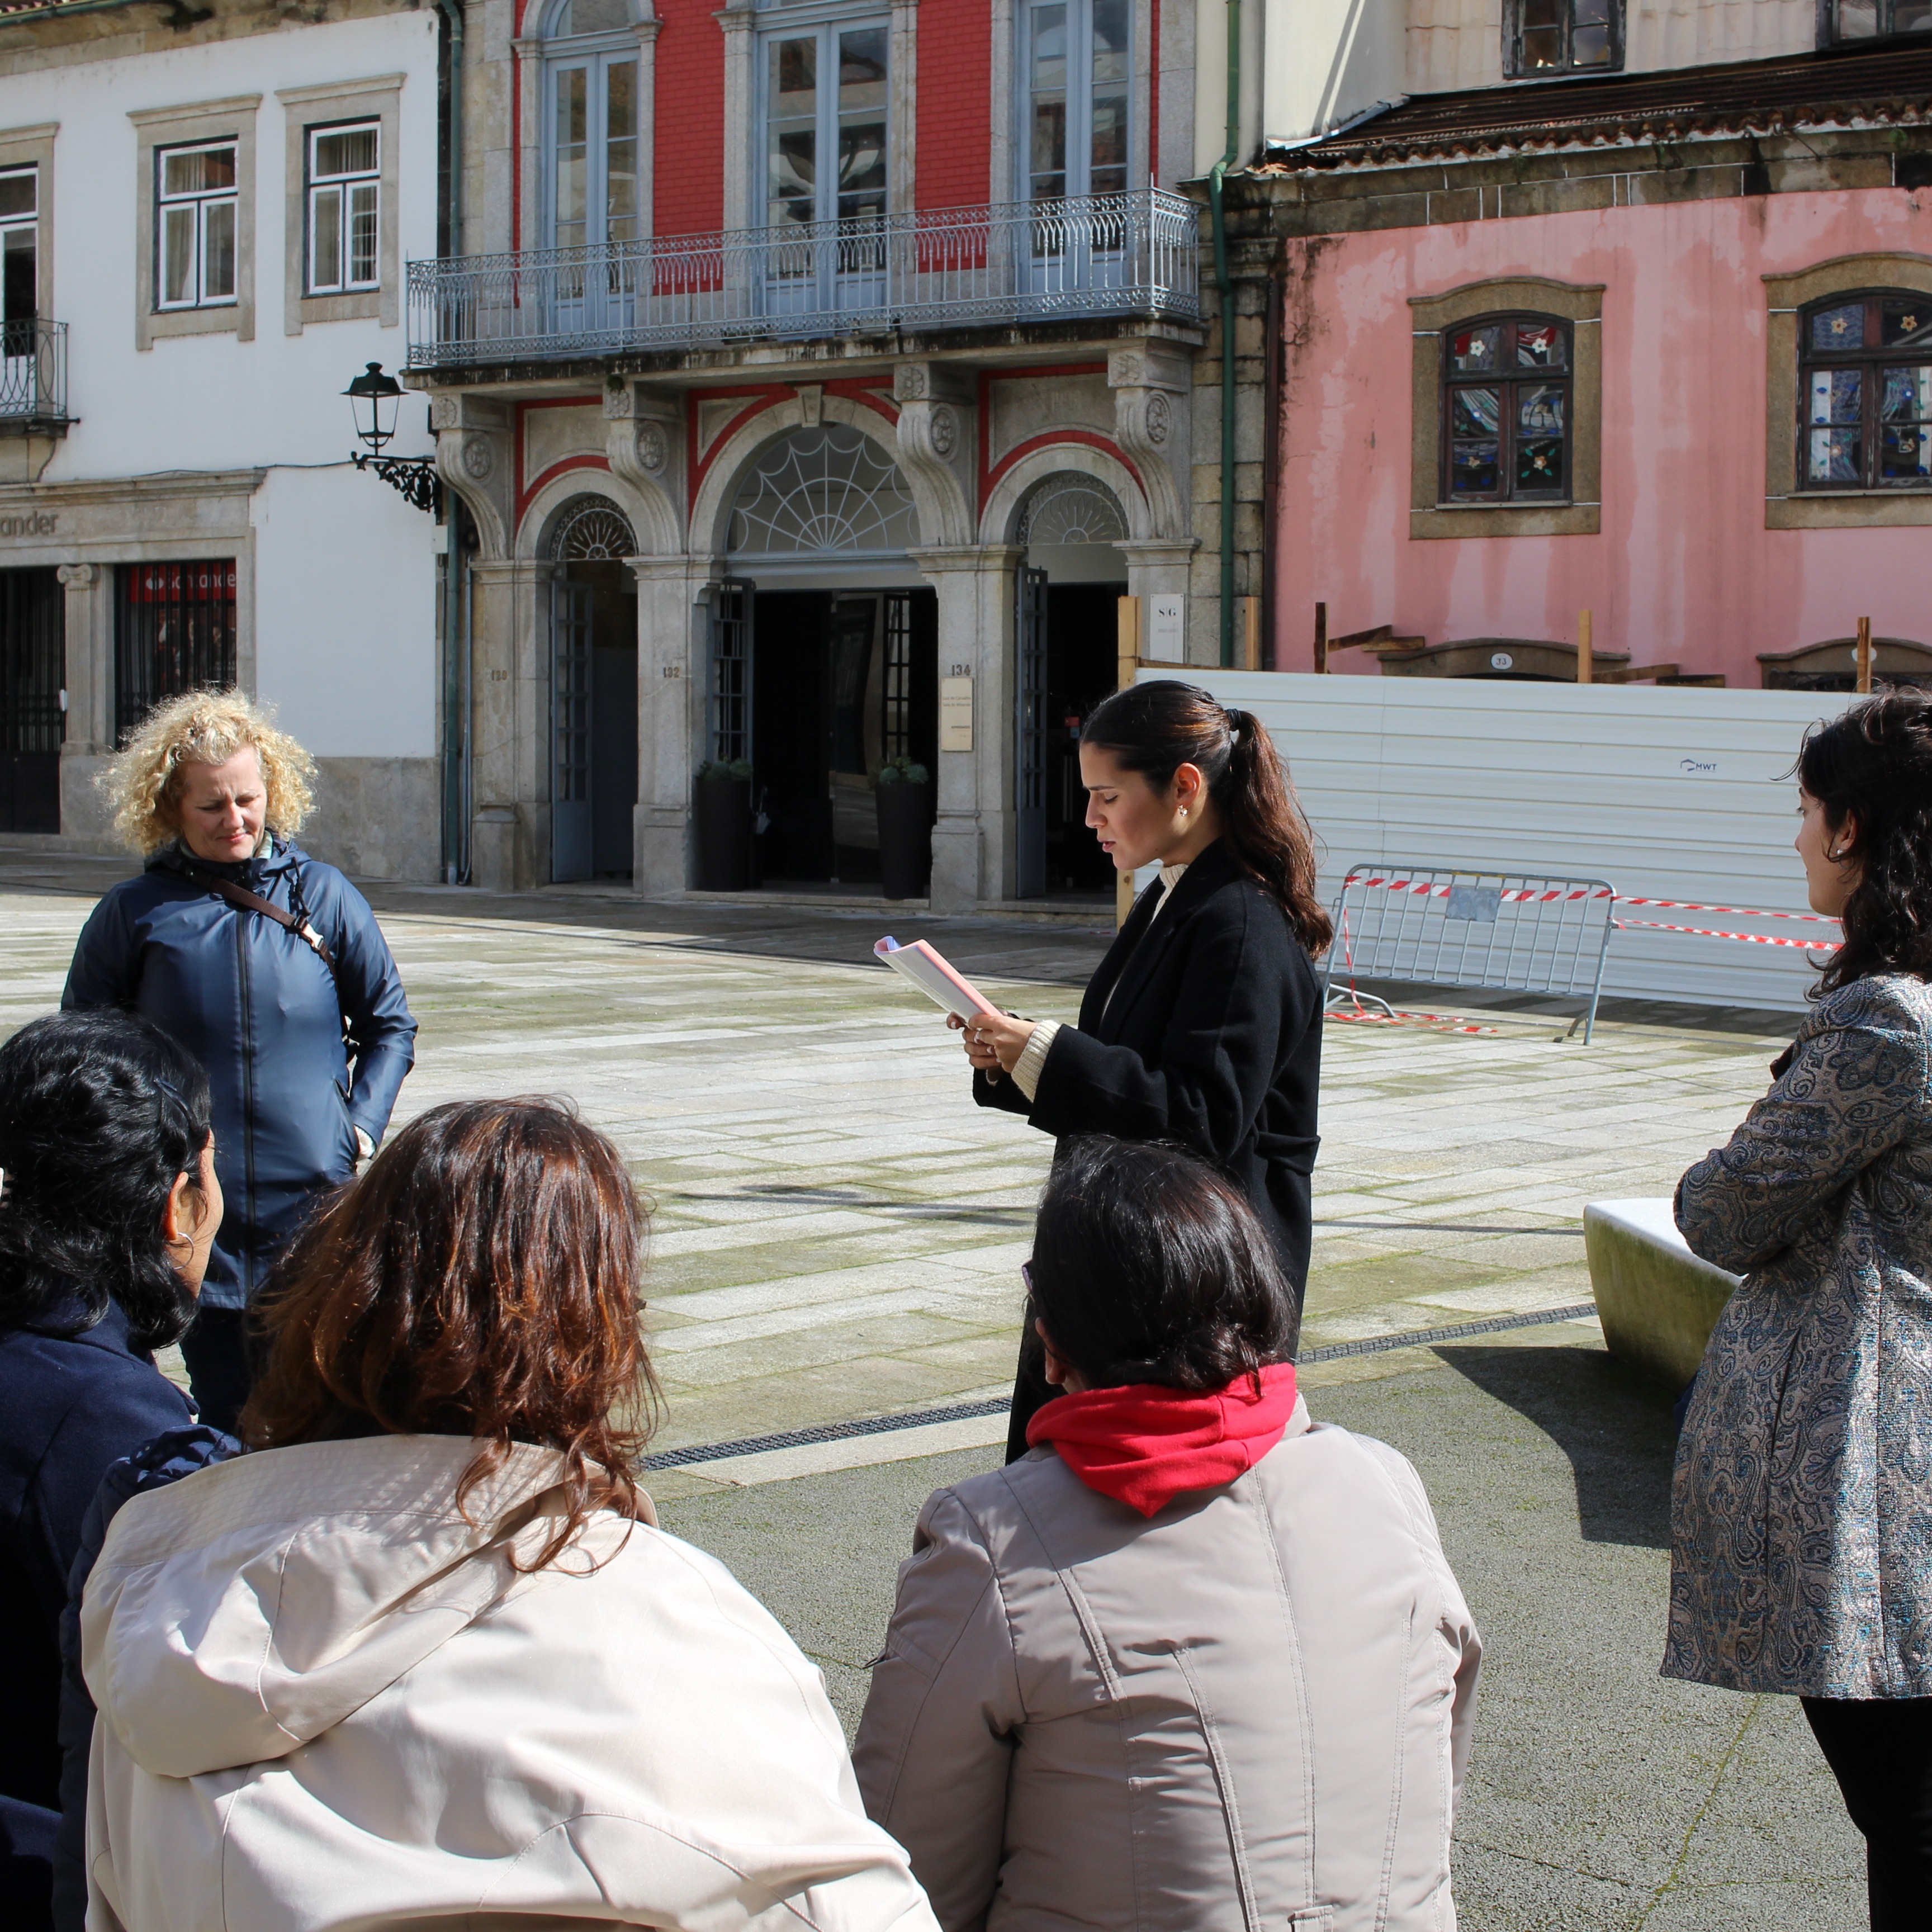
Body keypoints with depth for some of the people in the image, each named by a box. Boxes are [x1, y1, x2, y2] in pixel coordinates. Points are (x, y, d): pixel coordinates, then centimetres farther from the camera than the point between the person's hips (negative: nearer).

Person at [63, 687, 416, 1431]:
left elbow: (389, 1025, 13)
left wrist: (362, 1126, 0)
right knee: (228, 1420, 3)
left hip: (316, 1202, 0)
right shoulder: (134, 914, 3)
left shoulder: (322, 895, 4)